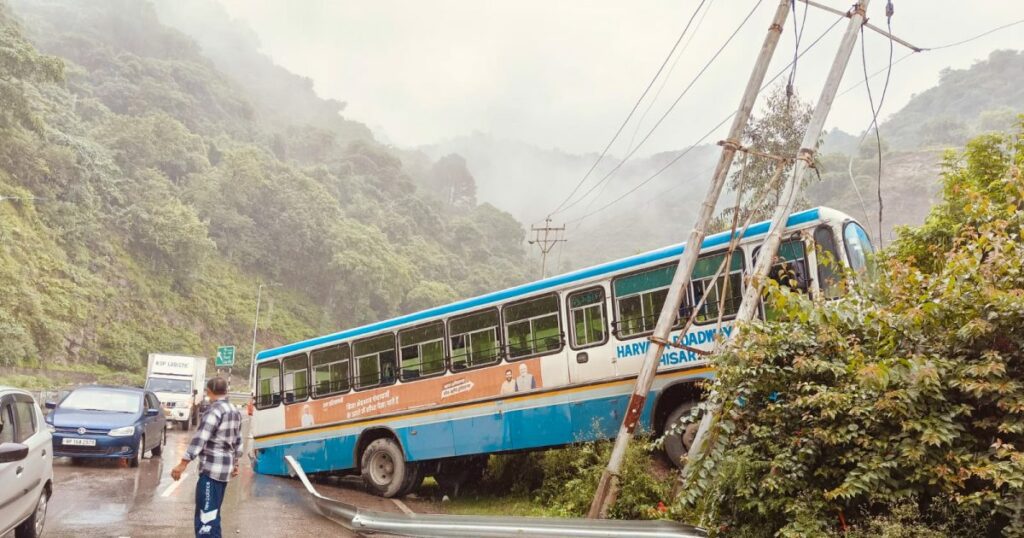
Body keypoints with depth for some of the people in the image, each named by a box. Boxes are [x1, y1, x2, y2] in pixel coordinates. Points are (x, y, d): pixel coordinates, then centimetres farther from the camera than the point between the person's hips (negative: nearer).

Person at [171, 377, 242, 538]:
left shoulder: (215, 410, -13)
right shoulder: (235, 411, 13)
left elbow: (200, 438, -21)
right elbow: (238, 441, 20)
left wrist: (183, 463, -22)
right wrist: (235, 463, 30)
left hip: (212, 468, -9)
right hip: (225, 468, 9)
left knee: (206, 514, -9)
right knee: (212, 512, 19)